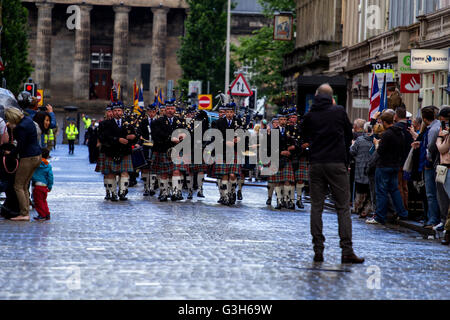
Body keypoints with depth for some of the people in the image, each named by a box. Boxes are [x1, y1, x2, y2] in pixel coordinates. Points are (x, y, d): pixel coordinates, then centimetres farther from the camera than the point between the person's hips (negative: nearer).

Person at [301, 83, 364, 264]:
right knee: (343, 207, 0)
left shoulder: (309, 116, 4)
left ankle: (318, 251, 3)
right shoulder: (339, 111, 0)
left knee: (316, 207, 7)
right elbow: (349, 135, 9)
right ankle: (347, 251, -6)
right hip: (337, 163, -2)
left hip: (315, 165, 2)